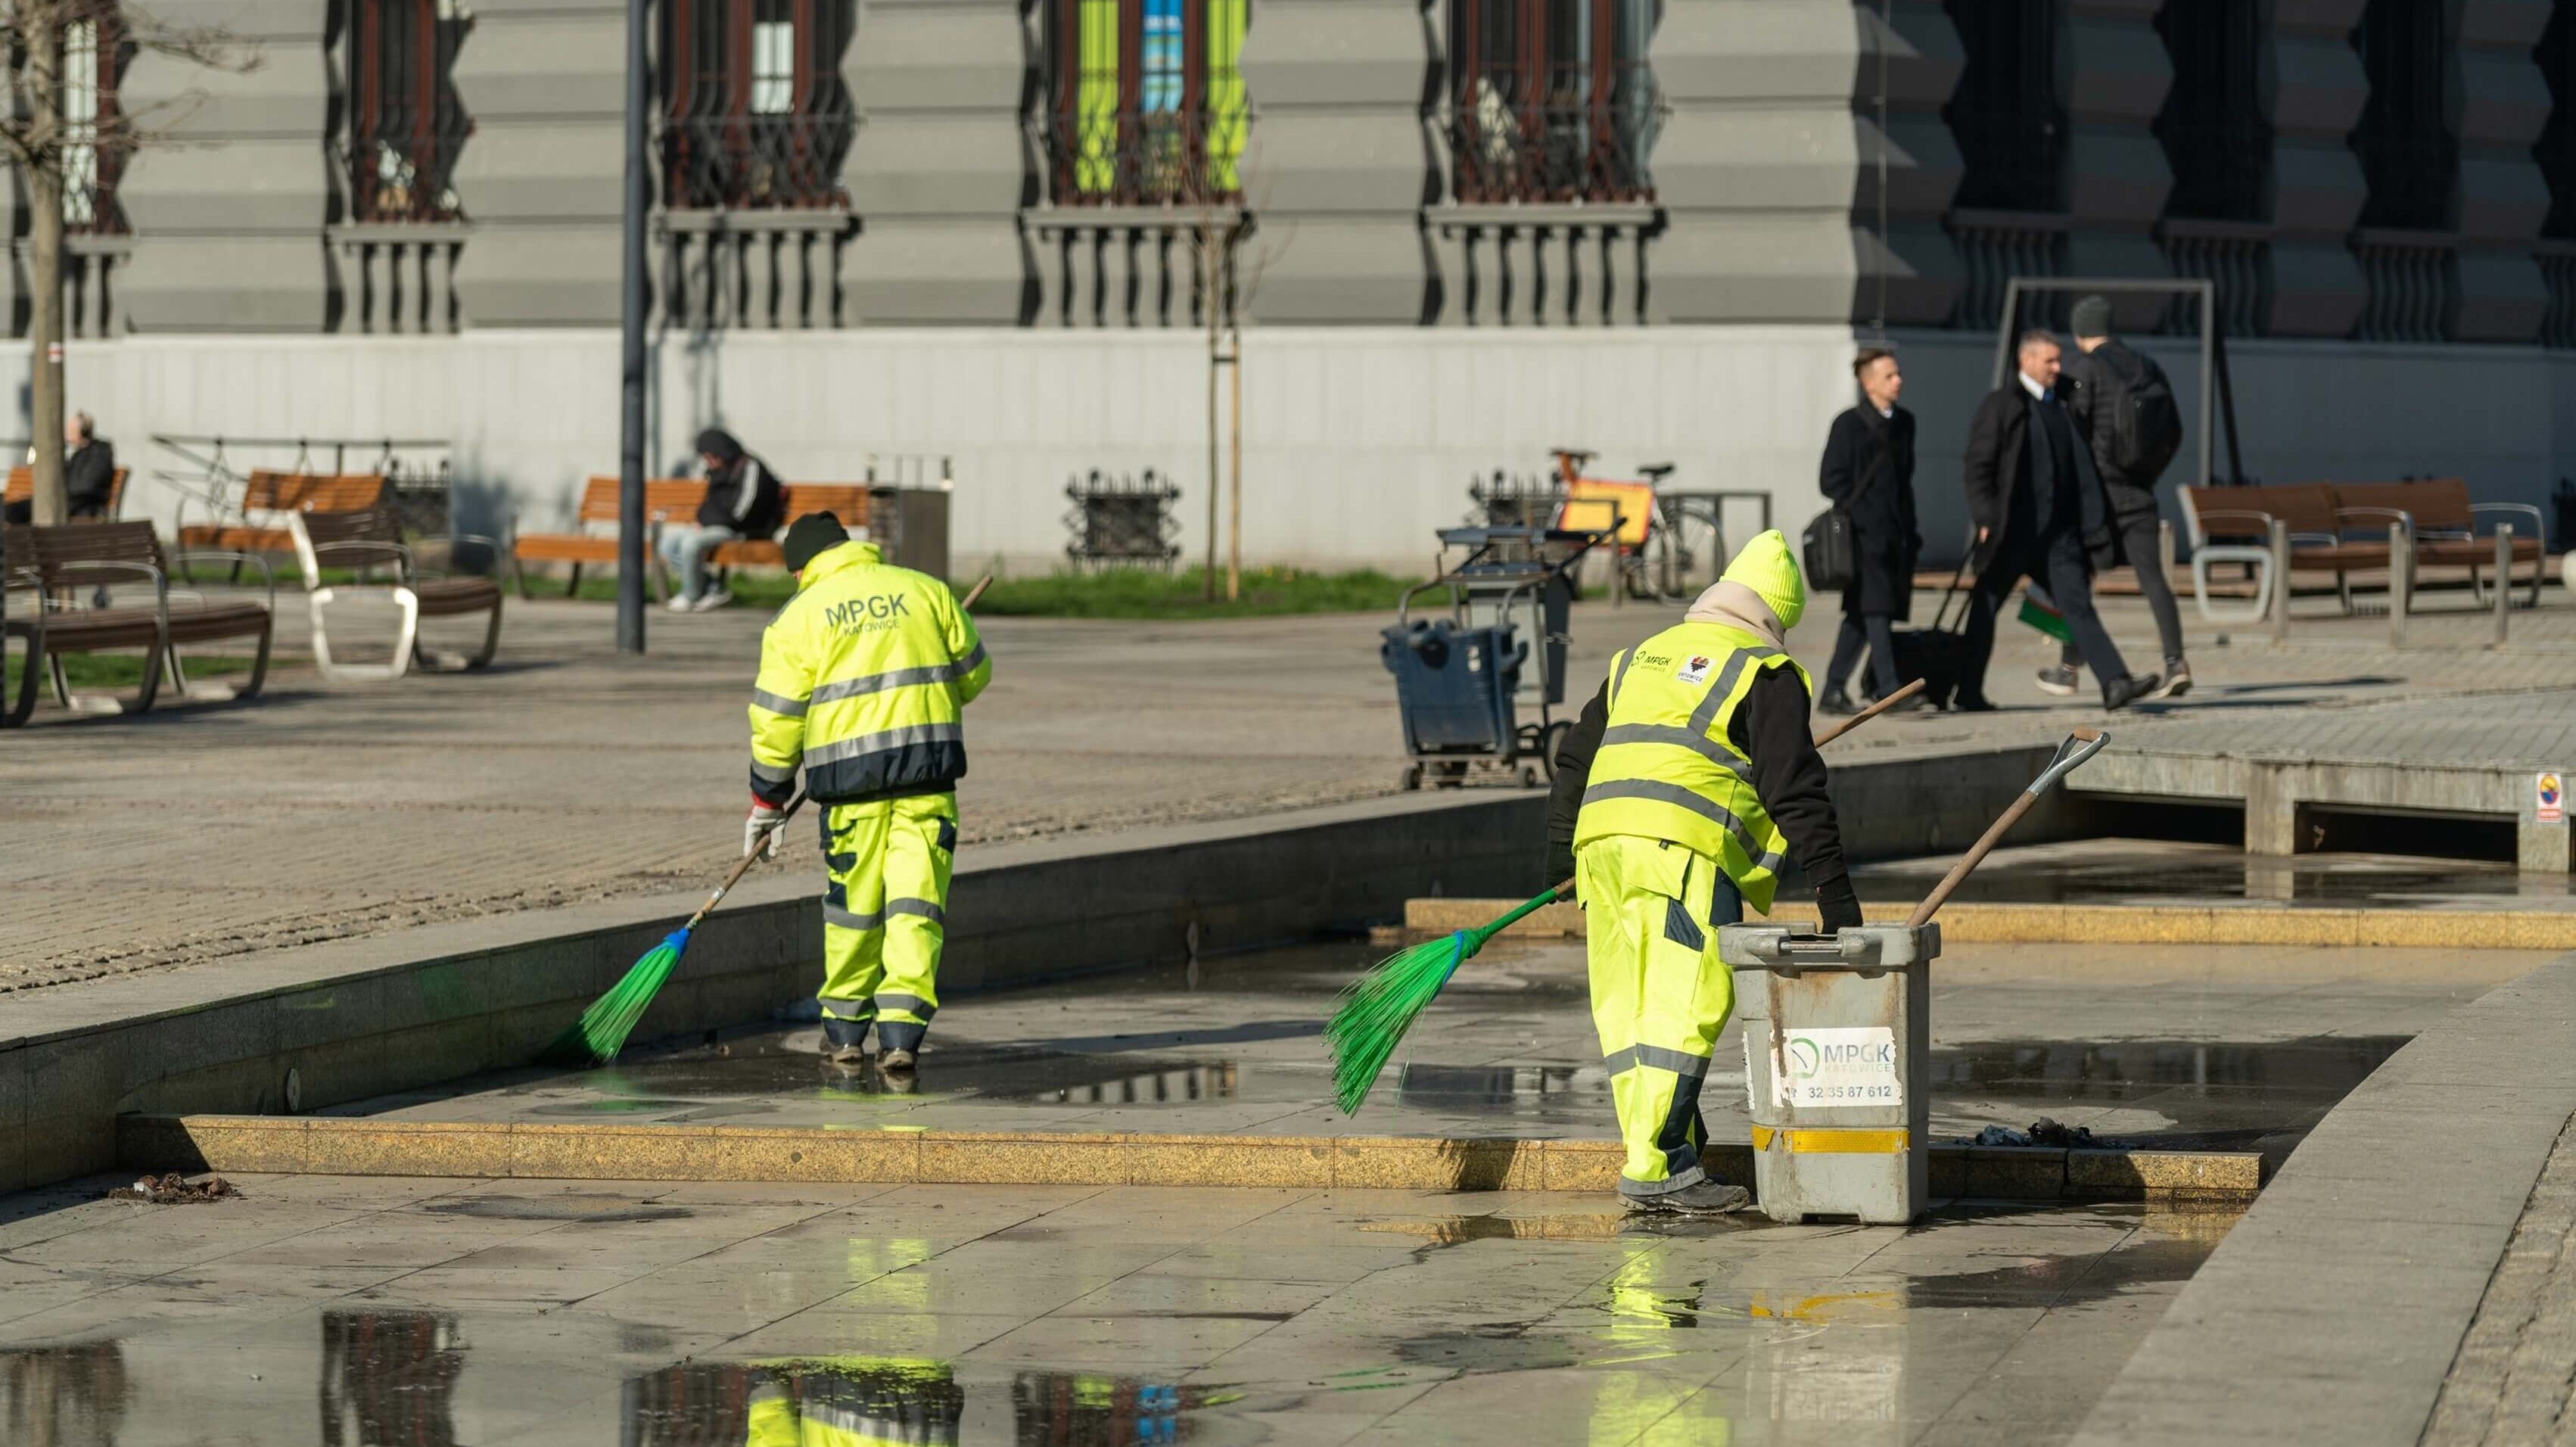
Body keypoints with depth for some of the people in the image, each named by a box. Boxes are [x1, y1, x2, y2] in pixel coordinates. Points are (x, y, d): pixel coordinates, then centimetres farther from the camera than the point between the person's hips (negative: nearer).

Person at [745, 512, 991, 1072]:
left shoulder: (798, 618, 3)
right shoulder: (926, 591, 7)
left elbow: (777, 717, 3)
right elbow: (973, 672, 15)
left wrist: (767, 801, 13)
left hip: (849, 772, -1)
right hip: (928, 763, 1)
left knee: (853, 902, 12)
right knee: (916, 901, 0)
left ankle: (845, 1029, 22)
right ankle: (901, 1028, -9)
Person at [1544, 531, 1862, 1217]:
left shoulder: (1639, 659, 27)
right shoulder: (1764, 672, 7)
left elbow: (1575, 757, 30)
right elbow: (1793, 786, -1)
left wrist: (1558, 848, 39)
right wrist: (1832, 884, -2)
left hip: (1601, 837, 7)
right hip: (1684, 850, -7)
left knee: (1626, 1007, 8)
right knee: (1684, 1007, -8)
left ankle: (1664, 1157, 10)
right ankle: (1654, 1165, -13)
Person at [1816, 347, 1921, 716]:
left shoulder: (1904, 423, 15)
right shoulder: (1849, 425, -5)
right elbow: (1831, 481, -6)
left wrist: (1909, 528, 15)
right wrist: (1863, 515, -14)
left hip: (1896, 534, 7)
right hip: (1864, 534, -7)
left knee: (1861, 615, 8)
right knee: (1875, 609, -12)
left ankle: (1833, 691, 13)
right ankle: (1889, 689, -17)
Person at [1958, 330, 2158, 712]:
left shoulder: (2061, 404, 14)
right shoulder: (1999, 406, -5)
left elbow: (2079, 466, 19)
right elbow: (1977, 466, -9)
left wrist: (2091, 523, 13)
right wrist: (1985, 519, -17)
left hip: (2058, 532, 5)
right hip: (2011, 532, -5)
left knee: (2077, 603, -5)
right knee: (1986, 608, 7)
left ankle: (2115, 683, -15)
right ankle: (1969, 691, 18)